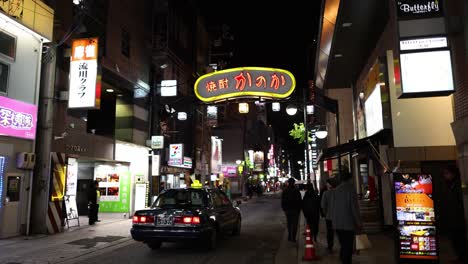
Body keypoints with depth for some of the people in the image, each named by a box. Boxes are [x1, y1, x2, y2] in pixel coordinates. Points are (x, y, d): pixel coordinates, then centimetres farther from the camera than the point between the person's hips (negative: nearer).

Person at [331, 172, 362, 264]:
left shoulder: (336, 190, 7)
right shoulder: (351, 188, -7)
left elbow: (333, 207, 9)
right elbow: (354, 206, -11)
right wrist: (358, 222, -5)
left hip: (337, 223, 5)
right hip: (348, 222, -5)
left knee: (343, 246, 18)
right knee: (348, 247, 1)